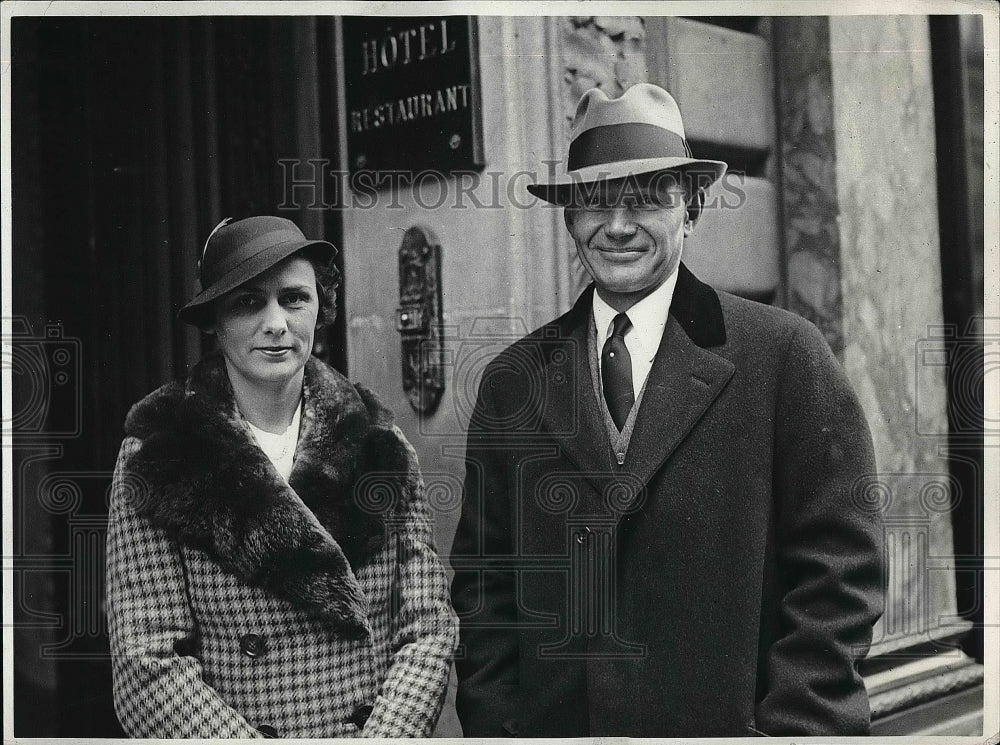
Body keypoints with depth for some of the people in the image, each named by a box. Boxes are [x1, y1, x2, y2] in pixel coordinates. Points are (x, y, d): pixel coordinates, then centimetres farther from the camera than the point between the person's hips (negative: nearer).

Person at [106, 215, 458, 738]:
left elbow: (428, 632, -4)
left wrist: (385, 734, -19)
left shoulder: (382, 448, 0)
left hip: (381, 731, 2)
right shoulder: (153, 460, -6)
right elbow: (146, 667, -12)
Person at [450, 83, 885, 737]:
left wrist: (789, 729, -13)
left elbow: (841, 572, -8)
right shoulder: (512, 381, 3)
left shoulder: (784, 355, -7)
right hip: (550, 724, 3)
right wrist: (493, 724, -4)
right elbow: (483, 580, 5)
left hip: (722, 724, -2)